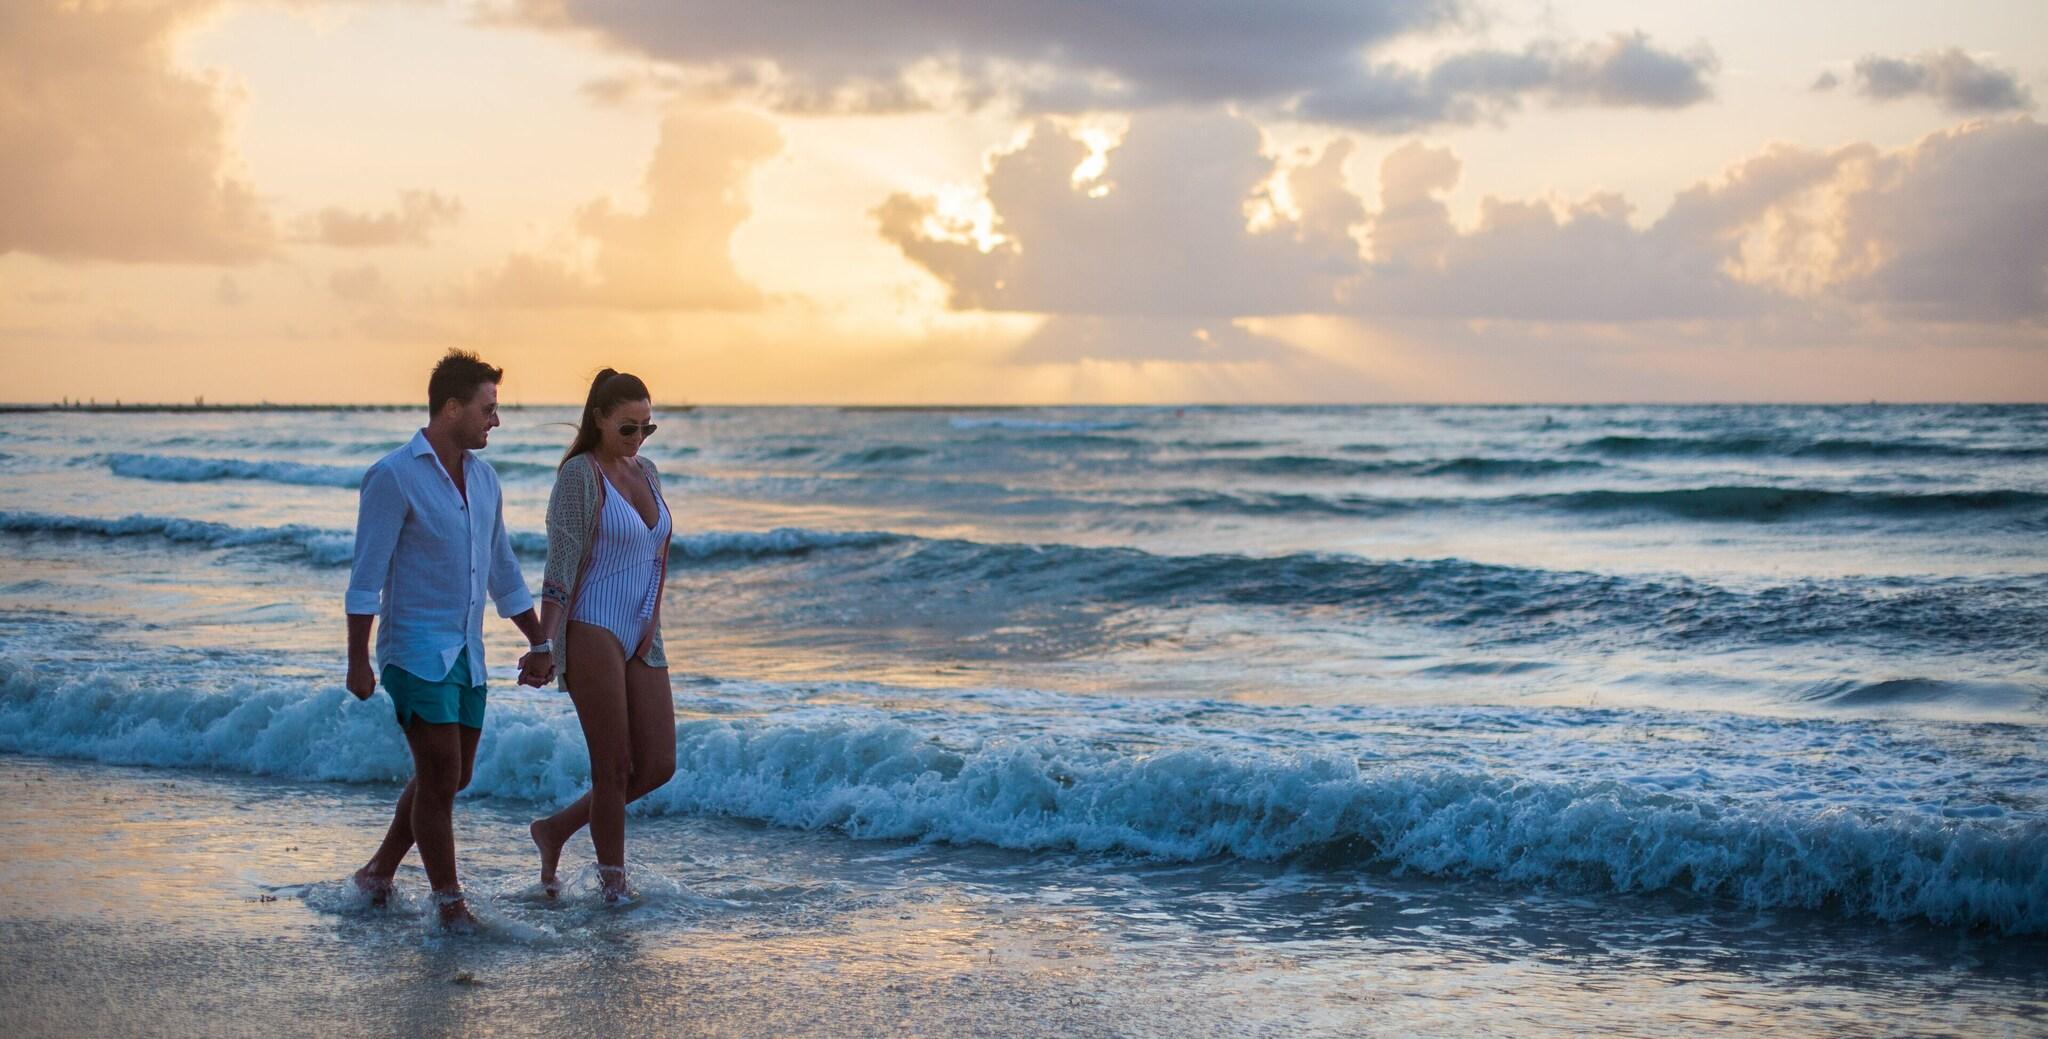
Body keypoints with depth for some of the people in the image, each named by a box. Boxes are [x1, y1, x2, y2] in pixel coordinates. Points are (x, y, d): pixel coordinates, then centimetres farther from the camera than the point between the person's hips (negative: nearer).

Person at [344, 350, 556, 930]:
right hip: (415, 652, -8)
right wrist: (358, 660, -16)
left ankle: (380, 872, 27)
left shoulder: (483, 477, 11)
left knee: (451, 778, 12)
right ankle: (448, 899, 3)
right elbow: (366, 576, -13)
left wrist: (540, 643, 20)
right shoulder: (394, 477, -11)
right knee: (440, 777, -8)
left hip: (467, 654, 8)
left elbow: (503, 570, 20)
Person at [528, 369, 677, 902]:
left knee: (658, 766, 5)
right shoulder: (580, 474, -10)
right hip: (592, 633, -8)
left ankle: (556, 829, 22)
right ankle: (613, 881, 11)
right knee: (614, 768, -3)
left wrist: (653, 620, 7)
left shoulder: (646, 472, 12)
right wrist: (545, 645, -22)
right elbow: (561, 562, -16)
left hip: (642, 639, 8)